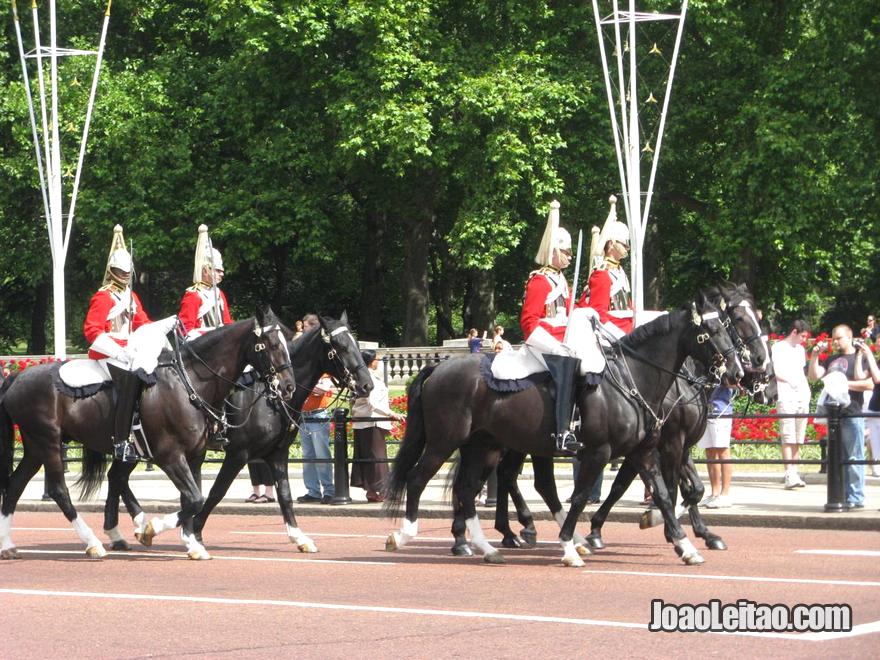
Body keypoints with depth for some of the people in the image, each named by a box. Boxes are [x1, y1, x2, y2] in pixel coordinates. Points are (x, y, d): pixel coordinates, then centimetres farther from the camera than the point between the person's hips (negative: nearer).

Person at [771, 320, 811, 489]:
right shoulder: (778, 348, -1)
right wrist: (792, 381, -9)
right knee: (788, 437, -11)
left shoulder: (800, 349, 20)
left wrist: (806, 390, 10)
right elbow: (776, 372, -9)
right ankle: (789, 475, -16)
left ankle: (793, 472, 10)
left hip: (802, 398, 7)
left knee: (798, 438, 6)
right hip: (786, 397, -7)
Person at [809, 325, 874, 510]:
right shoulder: (832, 359, 19)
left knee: (854, 458, -6)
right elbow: (815, 375, 13)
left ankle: (856, 498, -4)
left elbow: (869, 384, -11)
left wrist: (846, 384, -13)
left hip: (852, 415, -7)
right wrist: (815, 356, 2)